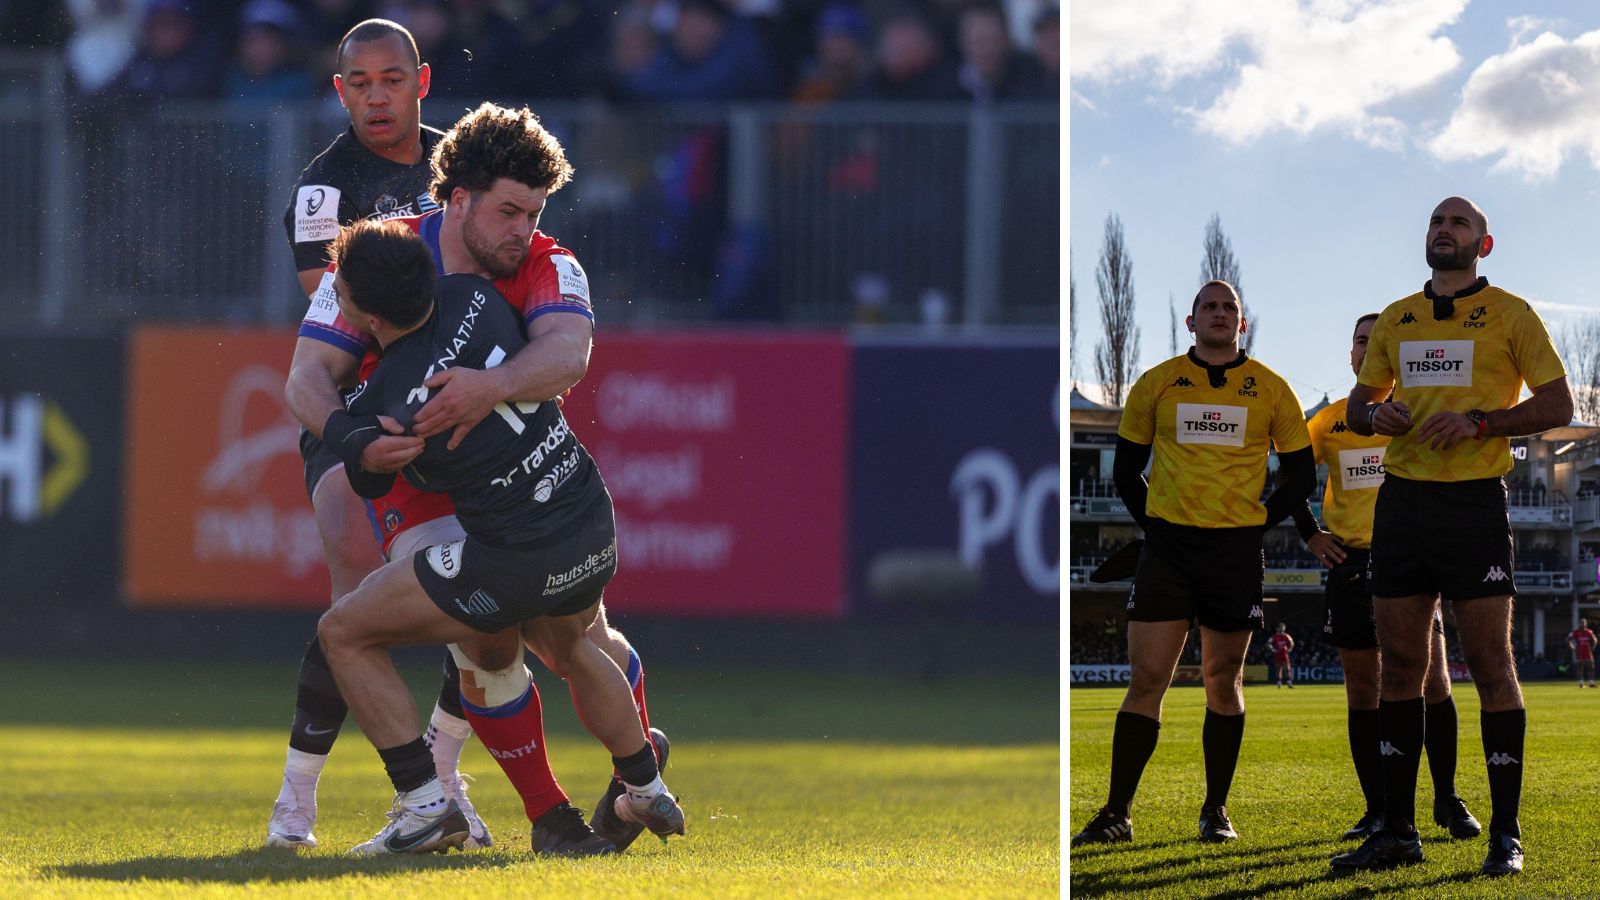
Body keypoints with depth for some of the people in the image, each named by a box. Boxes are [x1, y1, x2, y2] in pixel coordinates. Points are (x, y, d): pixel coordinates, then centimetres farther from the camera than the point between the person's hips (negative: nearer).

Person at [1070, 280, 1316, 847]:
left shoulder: (1270, 390, 5)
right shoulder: (1158, 384, 6)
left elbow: (1300, 475, 11)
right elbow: (1126, 470, 12)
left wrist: (1255, 524, 4)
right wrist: (1155, 525, 5)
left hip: (1236, 550, 0)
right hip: (1168, 545, 0)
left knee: (1223, 681, 4)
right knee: (1147, 678, -5)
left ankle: (1216, 811, 13)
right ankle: (1117, 815, -2)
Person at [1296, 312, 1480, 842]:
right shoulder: (1330, 420, 9)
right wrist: (1310, 535, 8)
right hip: (1351, 561, 2)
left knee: (1432, 679, -8)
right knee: (1362, 689, 2)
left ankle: (1447, 800, 2)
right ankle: (1376, 811, 6)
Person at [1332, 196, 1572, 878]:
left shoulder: (1509, 314, 1)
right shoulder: (1396, 319, 15)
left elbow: (1557, 405, -3)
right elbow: (1359, 402, 24)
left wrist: (1479, 422, -16)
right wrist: (1372, 414, 0)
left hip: (1475, 503, -5)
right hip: (1402, 499, 5)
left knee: (1490, 663, -6)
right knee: (1399, 663, 5)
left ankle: (1506, 835, -4)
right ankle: (1397, 831, 10)